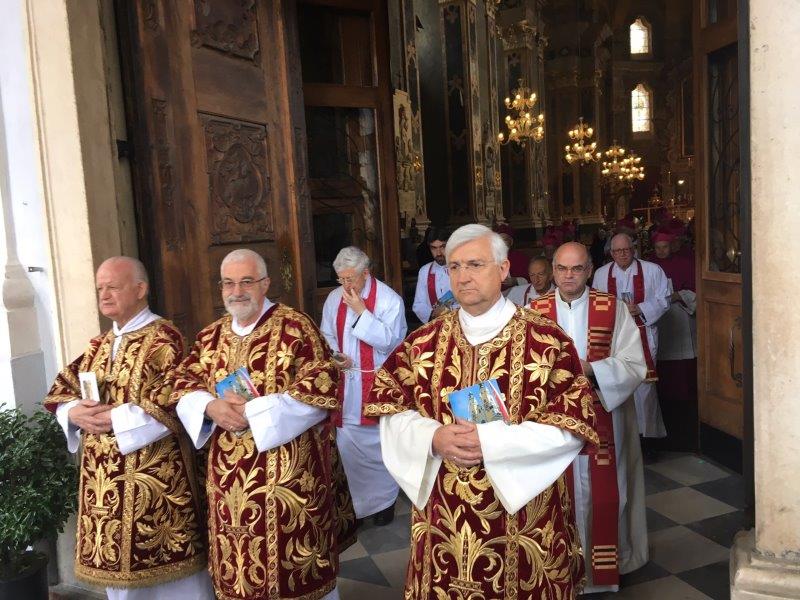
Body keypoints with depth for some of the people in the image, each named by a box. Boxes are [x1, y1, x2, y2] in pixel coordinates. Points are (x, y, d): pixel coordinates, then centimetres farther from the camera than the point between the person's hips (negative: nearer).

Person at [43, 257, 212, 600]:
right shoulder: (99, 345, 15)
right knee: (116, 560, 16)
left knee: (163, 563, 1)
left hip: (154, 475, -7)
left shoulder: (163, 338, -10)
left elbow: (171, 405, -19)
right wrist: (75, 412, -8)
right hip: (105, 477, 7)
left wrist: (113, 418, -19)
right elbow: (61, 391, 13)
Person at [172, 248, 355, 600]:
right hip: (230, 480, 5)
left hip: (289, 476, -5)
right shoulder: (210, 336, 11)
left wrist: (251, 411, -19)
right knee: (238, 570, 16)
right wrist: (211, 407, -14)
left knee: (295, 570, 6)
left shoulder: (295, 327, -8)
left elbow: (323, 389, -16)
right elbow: (183, 387, 9)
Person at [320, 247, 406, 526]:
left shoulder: (389, 299, -12)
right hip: (345, 382, 5)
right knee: (347, 442, 10)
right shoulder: (334, 298, 4)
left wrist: (360, 311, -21)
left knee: (378, 443, 8)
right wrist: (335, 355, -7)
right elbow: (327, 334, 13)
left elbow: (389, 340, -19)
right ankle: (358, 498, 29)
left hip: (378, 383, -4)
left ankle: (383, 499, 27)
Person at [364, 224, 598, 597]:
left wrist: (489, 441, -20)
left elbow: (574, 425, -12)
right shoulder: (422, 343, 2)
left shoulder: (546, 340, -9)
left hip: (524, 518, -2)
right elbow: (390, 412, 3)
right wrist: (432, 438, -17)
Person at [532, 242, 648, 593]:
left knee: (602, 493, 9)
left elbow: (634, 365, -6)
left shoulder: (613, 309, -1)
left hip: (602, 418, 0)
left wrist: (590, 368, -21)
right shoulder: (534, 311, 1)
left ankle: (608, 562, 29)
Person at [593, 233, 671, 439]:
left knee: (643, 383, -3)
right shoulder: (601, 274, 9)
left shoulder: (652, 270, 3)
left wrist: (639, 309, -13)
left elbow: (663, 299, 1)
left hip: (643, 335, -2)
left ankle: (646, 429, 9)